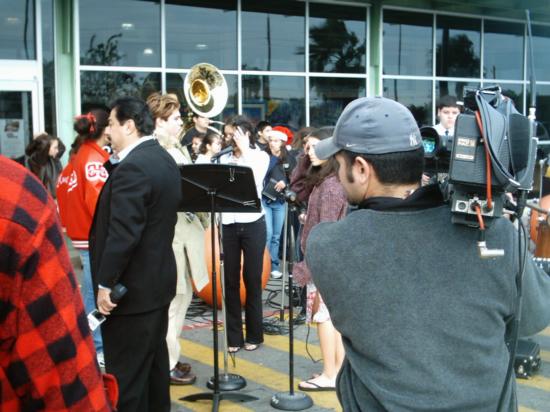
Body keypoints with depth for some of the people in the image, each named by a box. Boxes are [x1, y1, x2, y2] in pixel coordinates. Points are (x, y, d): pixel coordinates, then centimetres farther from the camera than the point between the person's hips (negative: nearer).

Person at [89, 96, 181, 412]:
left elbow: (122, 233, -26)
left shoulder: (132, 167, -22)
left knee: (126, 375, -1)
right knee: (154, 361, 19)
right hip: (157, 278, 10)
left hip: (131, 286, -10)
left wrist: (105, 283, -18)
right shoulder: (164, 159, 10)